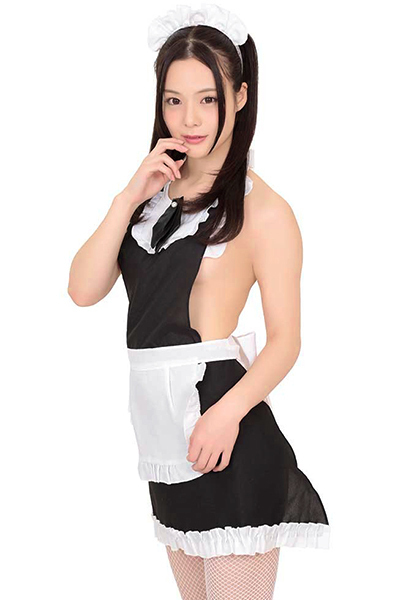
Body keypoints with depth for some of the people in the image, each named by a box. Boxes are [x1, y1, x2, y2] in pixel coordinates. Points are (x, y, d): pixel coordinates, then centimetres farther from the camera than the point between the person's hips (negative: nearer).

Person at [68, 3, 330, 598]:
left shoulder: (262, 209, -8)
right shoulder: (154, 189, 12)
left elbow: (285, 338, -11)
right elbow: (84, 289, 2)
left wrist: (229, 410, -27)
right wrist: (129, 197, -8)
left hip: (225, 436, -7)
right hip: (163, 429, 7)